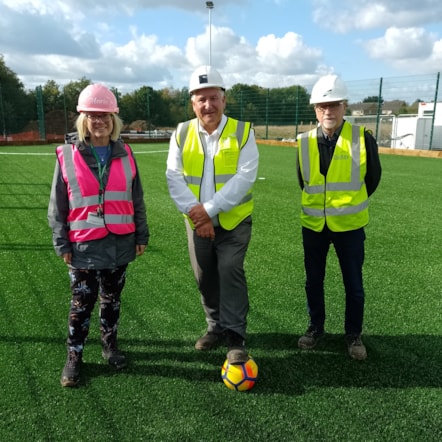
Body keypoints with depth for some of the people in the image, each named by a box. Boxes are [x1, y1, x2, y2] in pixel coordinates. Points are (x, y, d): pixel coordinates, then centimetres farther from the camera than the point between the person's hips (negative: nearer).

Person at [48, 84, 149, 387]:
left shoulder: (124, 155, 2)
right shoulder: (68, 156, -5)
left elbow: (136, 199, 7)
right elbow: (58, 205, -1)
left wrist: (142, 235, 6)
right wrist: (62, 243, -3)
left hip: (120, 242, 2)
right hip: (84, 244, -2)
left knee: (112, 298, 16)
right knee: (82, 303, 5)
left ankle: (110, 345, 35)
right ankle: (74, 357, 23)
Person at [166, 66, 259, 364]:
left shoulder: (243, 132, -8)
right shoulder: (182, 133, 1)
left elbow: (245, 177, -18)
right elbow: (174, 177, -6)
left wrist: (209, 208, -23)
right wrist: (195, 212, -18)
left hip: (234, 221, -3)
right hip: (197, 223, 4)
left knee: (230, 272, -11)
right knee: (205, 278, 13)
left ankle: (235, 338, 3)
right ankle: (216, 327, 32)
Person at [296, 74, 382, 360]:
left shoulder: (362, 138, -10)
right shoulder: (305, 142, -3)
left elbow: (373, 176, 4)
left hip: (349, 224, -2)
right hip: (313, 224, 3)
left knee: (353, 284, 9)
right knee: (314, 281, 14)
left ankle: (354, 335, 28)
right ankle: (316, 328, 33)